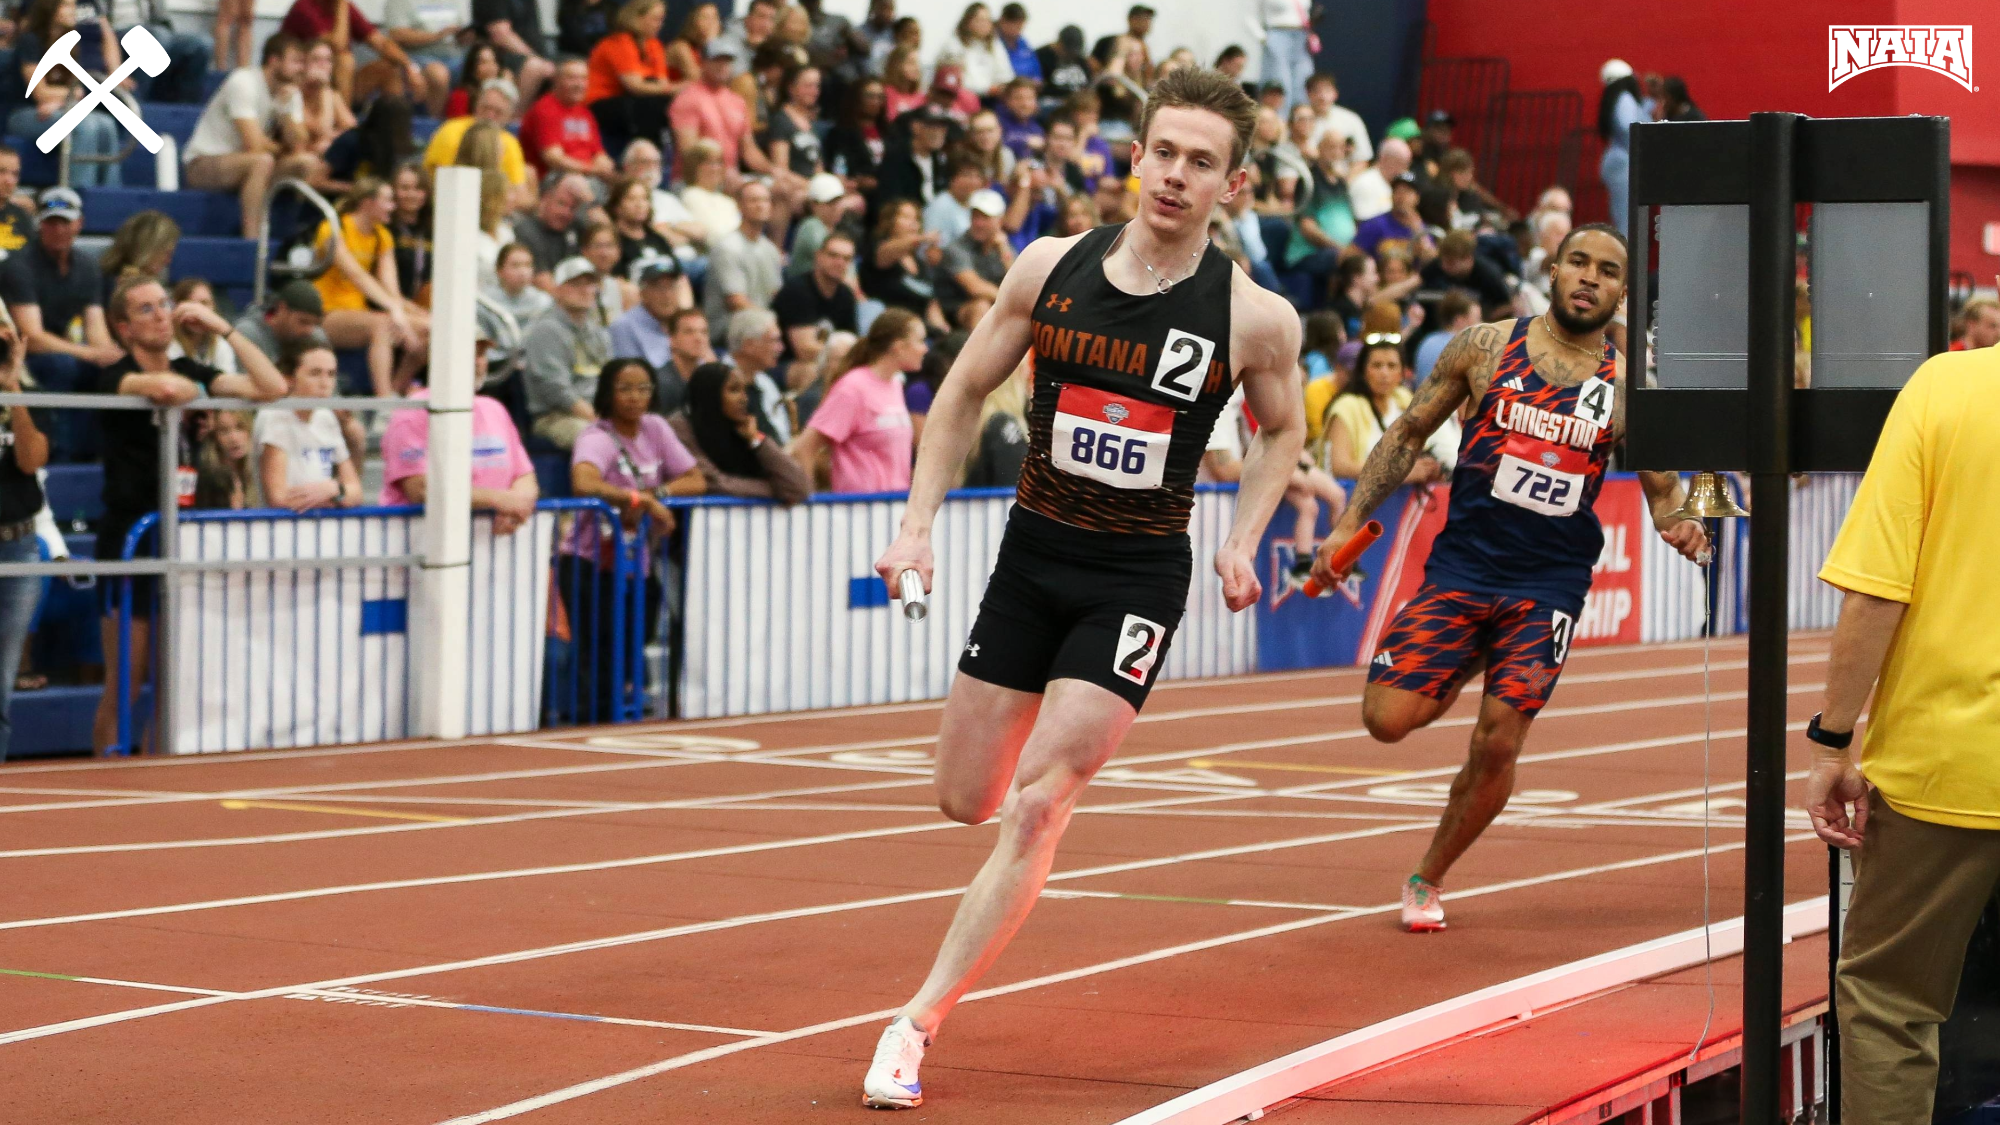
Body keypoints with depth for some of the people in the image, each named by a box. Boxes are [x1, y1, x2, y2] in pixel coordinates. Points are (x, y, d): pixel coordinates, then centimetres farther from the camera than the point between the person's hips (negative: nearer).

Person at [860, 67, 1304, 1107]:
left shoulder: (1254, 317, -9)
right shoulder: (1051, 269, -5)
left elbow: (1280, 428, 11)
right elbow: (965, 390, 7)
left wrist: (1242, 542, -3)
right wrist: (918, 524, 0)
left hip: (1139, 574, -3)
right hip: (1033, 553, 3)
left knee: (1036, 808, -14)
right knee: (963, 801, 10)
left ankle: (918, 1023, -8)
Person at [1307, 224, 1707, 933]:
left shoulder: (1629, 388, 3)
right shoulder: (1485, 347, 2)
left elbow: (1662, 487, 13)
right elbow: (1410, 433, 9)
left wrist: (1678, 527, -11)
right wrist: (1349, 524, 3)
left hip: (1548, 585, 0)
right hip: (1462, 565, 0)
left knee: (1498, 745, -9)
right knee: (1387, 718, -12)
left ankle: (1428, 881, 14)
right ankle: (1459, 675, 24)